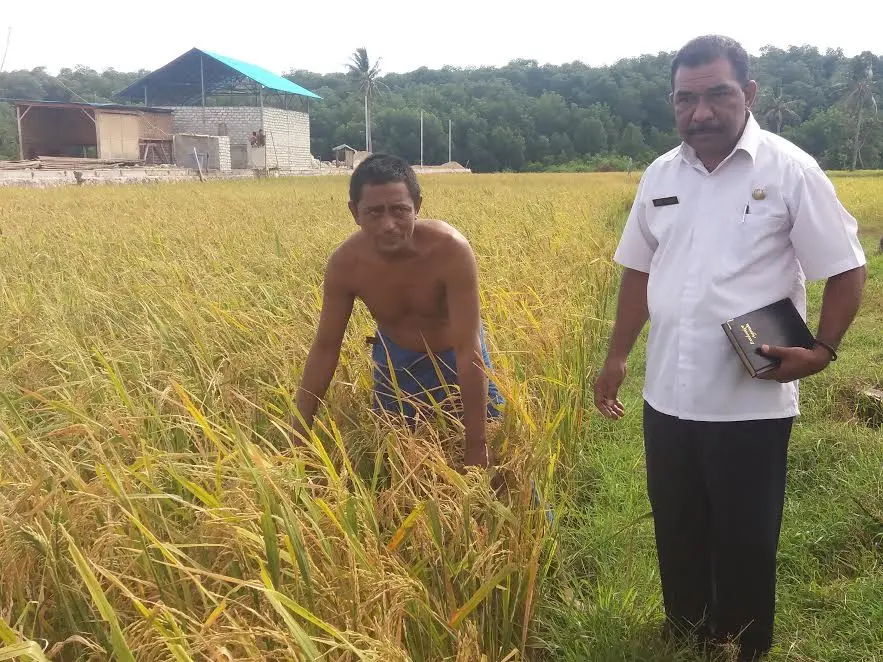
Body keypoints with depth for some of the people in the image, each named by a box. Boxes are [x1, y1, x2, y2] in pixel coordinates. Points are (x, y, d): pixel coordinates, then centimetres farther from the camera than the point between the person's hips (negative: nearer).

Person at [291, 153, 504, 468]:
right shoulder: (344, 263, -25)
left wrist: (476, 446, -33)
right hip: (396, 358, 2)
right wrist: (298, 436, -14)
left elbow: (468, 350, -35)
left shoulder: (451, 249, -37)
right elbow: (325, 349, -14)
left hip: (455, 356, -2)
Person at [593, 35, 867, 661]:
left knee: (745, 540, 11)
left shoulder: (791, 171, -8)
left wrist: (822, 351, -16)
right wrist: (617, 357, 10)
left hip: (751, 405, -4)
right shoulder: (660, 176, 5)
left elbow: (847, 272, -4)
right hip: (668, 397, 5)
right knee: (676, 530, 18)